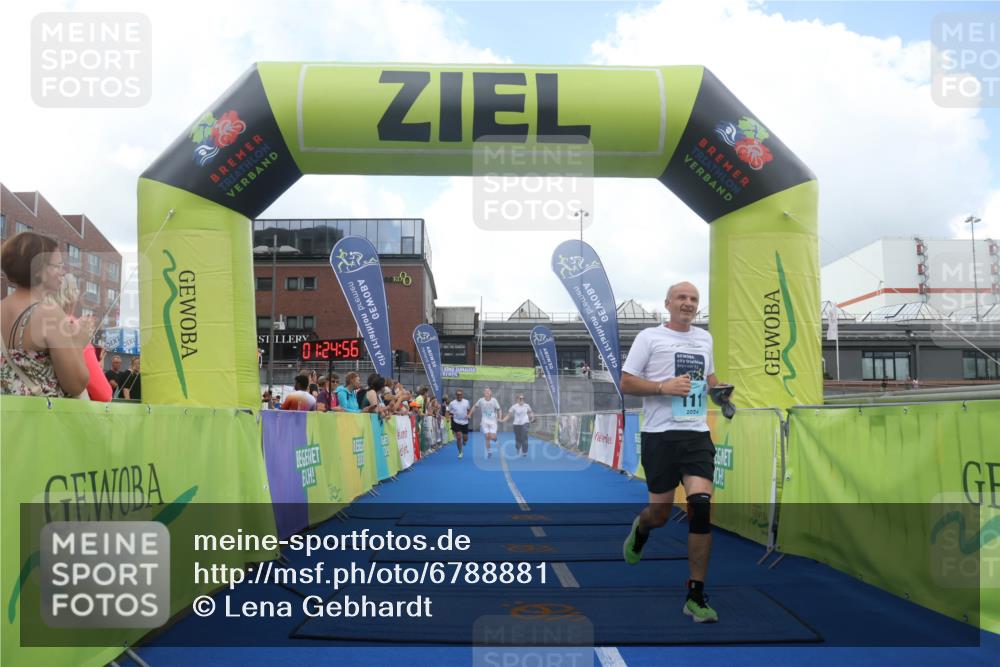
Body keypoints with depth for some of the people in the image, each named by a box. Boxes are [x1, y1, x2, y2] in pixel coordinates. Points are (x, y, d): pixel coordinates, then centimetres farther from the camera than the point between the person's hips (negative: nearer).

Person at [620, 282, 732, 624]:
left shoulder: (705, 338, 15)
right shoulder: (649, 337, -1)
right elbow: (626, 383, -5)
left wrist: (719, 388, 8)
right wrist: (664, 386, -18)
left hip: (697, 434, 3)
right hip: (660, 435, -3)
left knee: (701, 506, -11)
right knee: (660, 513, 4)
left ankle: (696, 596, -1)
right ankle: (640, 528, 44)